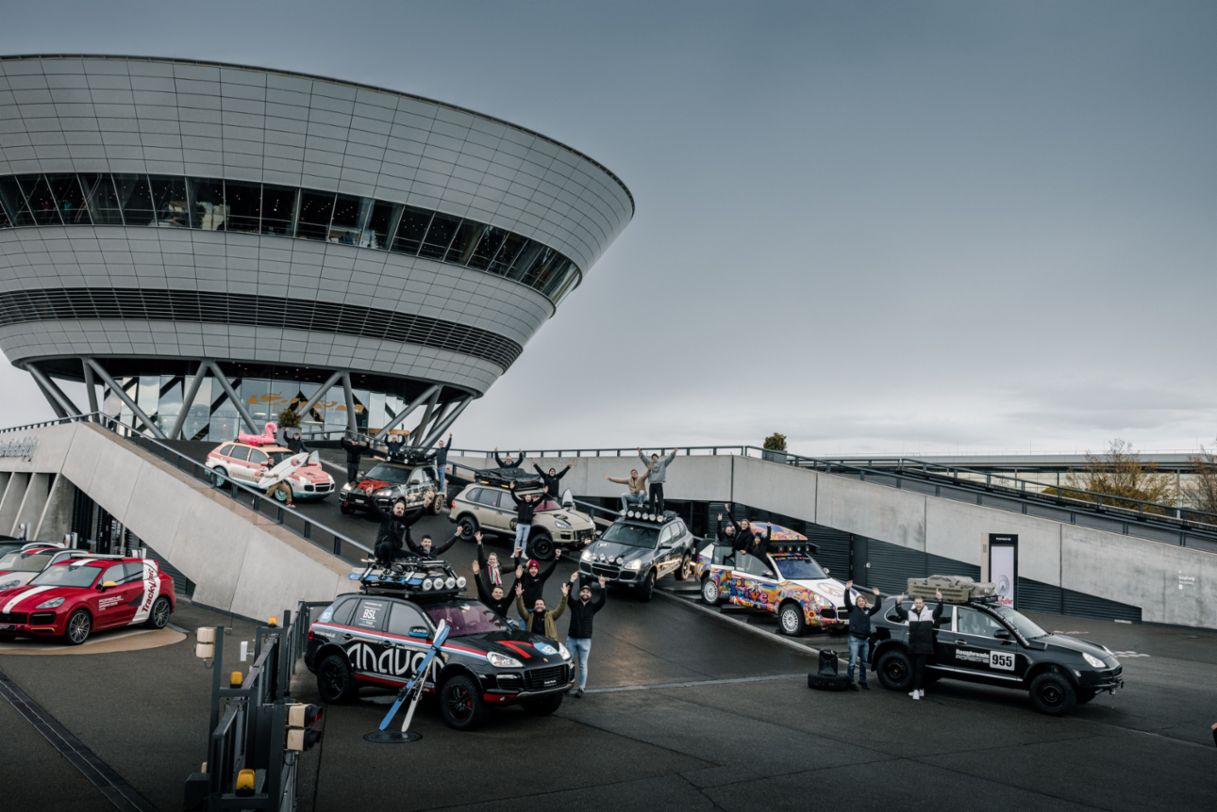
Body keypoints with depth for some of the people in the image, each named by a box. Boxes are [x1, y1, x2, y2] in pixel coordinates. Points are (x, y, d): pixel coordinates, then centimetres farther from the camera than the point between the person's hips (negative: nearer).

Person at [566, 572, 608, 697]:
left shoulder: (593, 607, 2)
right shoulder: (574, 604, 2)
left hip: (585, 640, -1)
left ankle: (581, 688, 10)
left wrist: (602, 587, -25)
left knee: (583, 665, 4)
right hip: (571, 638, 1)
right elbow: (567, 595, -14)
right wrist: (571, 581, -25)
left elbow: (603, 600, -14)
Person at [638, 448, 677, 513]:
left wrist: (674, 452, -12)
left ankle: (661, 514, -5)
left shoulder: (662, 463, 8)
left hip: (659, 484, -3)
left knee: (660, 500, -5)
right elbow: (643, 457, 13)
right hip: (652, 484, 3)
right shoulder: (649, 463, 14)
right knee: (652, 500, 6)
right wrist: (640, 452, 2)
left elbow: (670, 457, 1)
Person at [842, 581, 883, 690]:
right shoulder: (853, 609, 0)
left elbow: (878, 607, 5)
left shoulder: (867, 611, 12)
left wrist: (877, 596, -3)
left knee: (863, 662, 15)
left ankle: (862, 681, 26)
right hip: (855, 639, -5)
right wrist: (847, 590, -25)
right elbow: (847, 602, -15)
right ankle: (850, 682, -2)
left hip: (865, 640, 5)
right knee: (852, 662, -7)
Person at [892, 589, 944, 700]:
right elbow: (900, 612, -5)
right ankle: (921, 689, 23)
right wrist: (898, 603, -26)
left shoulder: (930, 614, 3)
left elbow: (939, 611, -11)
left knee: (920, 668, -7)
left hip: (925, 646, -3)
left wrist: (940, 600, -29)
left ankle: (916, 690, -7)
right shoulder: (910, 614, 8)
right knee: (916, 668, 11)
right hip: (913, 646, 3)